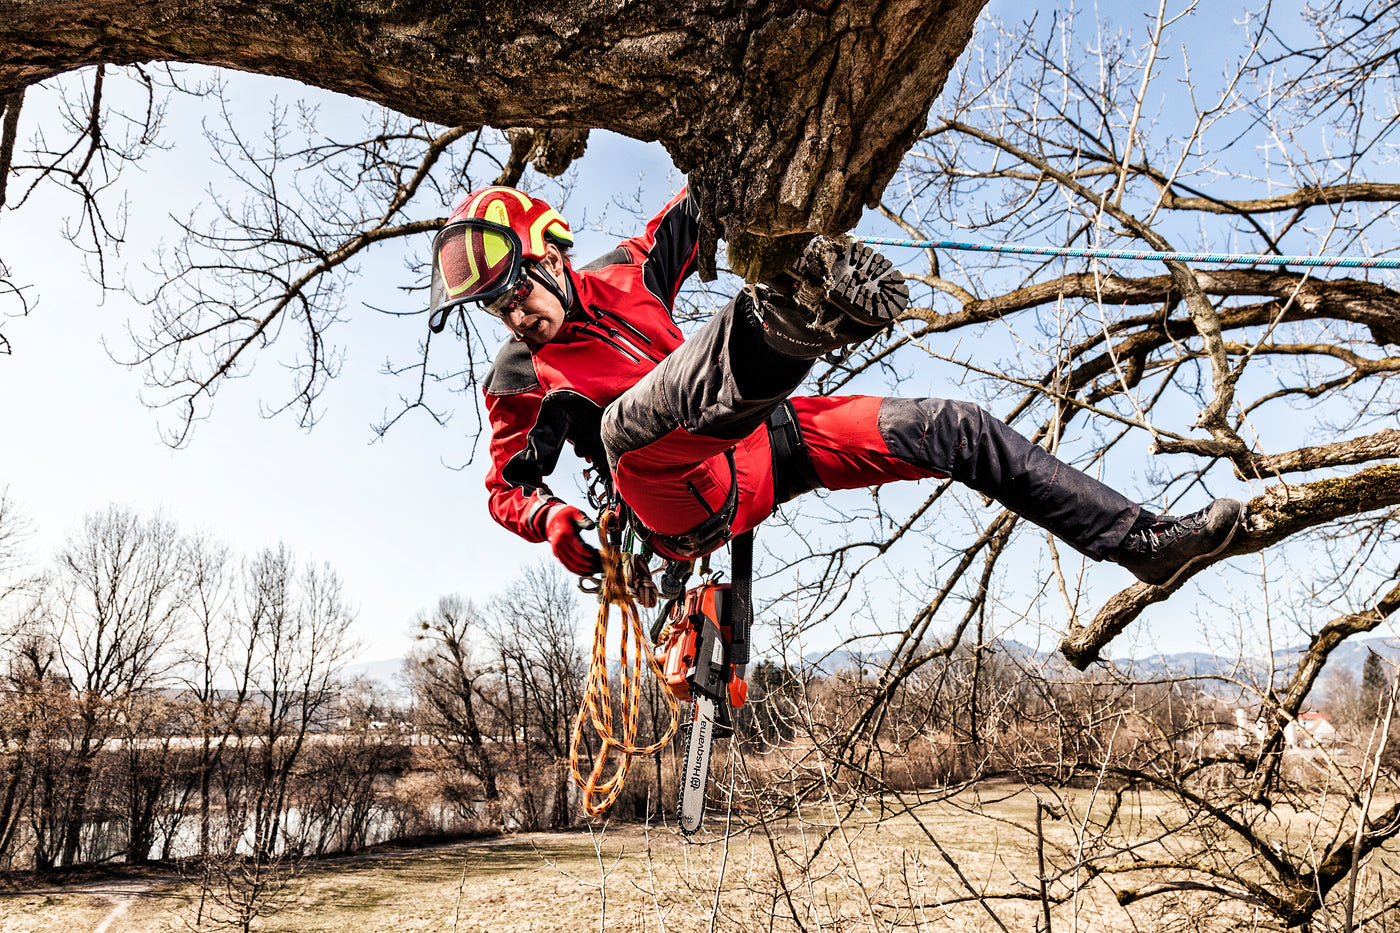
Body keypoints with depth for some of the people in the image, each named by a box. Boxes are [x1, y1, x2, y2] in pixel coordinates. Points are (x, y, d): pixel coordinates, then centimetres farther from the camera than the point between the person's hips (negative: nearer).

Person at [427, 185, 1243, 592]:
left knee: (953, 429, 0)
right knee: (632, 416, -40)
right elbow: (507, 487, 12)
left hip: (766, 437, 5)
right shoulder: (520, 379, 6)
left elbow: (691, 216, 22)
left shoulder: (619, 277, 11)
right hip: (691, 499, -5)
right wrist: (553, 523, -9)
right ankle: (784, 326, -74)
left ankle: (1142, 540, 8)